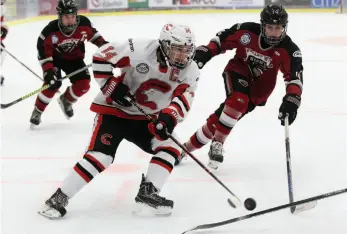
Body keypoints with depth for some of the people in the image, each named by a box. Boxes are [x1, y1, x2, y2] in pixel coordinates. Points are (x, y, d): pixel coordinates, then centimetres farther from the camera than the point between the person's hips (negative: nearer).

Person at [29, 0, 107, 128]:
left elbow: (92, 33, 0)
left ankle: (66, 100, 23)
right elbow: (43, 50, -25)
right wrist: (48, 70, -32)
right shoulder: (50, 30, -33)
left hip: (74, 57, 4)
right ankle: (38, 111, -1)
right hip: (55, 57, -4)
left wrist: (104, 44, -3)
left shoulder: (84, 23, -24)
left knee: (83, 85, -8)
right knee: (53, 84, -22)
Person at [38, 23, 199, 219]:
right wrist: (112, 85, -20)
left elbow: (183, 98, -22)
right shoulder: (142, 50, -25)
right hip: (115, 109, -6)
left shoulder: (190, 71, -10)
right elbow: (102, 56, -17)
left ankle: (148, 194, -7)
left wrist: (169, 117, -41)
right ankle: (59, 198, -11)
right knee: (100, 156, -17)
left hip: (146, 118, 6)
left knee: (170, 148, -9)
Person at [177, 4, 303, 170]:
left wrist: (292, 101, -45)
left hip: (260, 85, 1)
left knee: (223, 115, -6)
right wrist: (204, 52, -21)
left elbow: (295, 77, -30)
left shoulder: (289, 50, -24)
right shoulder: (247, 31, -23)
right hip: (238, 70, -1)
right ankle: (217, 144, -17)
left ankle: (189, 146, 5)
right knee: (239, 100, -31)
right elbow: (222, 40, -7)